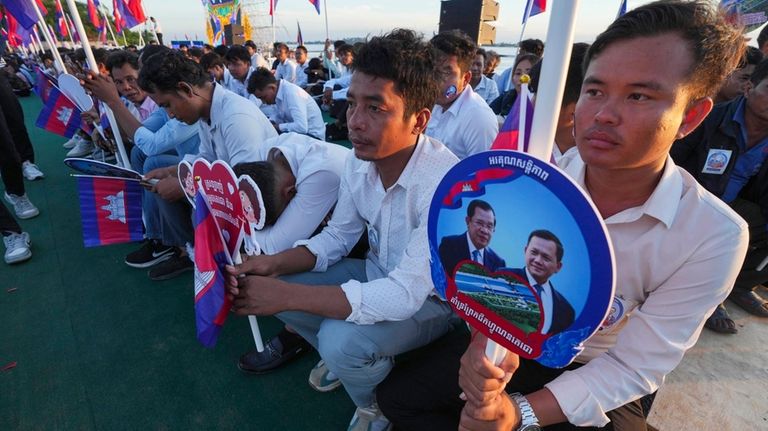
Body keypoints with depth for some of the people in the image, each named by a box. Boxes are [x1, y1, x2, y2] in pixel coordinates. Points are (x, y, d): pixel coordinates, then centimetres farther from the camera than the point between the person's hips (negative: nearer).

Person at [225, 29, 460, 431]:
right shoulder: (360, 161, -10)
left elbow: (405, 295, -35)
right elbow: (337, 237, 1)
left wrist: (286, 295, -34)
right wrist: (275, 264, -17)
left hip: (432, 298, -6)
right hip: (378, 275, 6)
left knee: (341, 339, -31)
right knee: (274, 286, -4)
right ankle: (346, 359, 21)